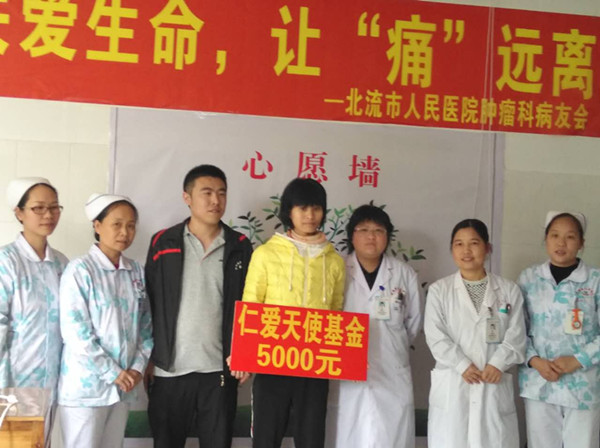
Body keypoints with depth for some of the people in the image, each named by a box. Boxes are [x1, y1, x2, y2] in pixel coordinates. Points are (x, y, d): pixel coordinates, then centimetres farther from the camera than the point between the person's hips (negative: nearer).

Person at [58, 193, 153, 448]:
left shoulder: (137, 272, 8)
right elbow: (75, 332, -15)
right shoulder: (80, 270, -10)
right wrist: (113, 373, -13)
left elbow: (146, 326, 11)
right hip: (85, 387, -5)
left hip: (123, 386, 5)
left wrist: (138, 367, -3)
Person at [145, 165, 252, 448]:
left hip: (219, 370, 1)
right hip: (168, 370, 0)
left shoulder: (240, 246, 5)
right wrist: (146, 358, 2)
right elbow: (149, 305, 5)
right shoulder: (163, 243, 3)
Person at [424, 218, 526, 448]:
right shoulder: (439, 290, 4)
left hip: (494, 385, 1)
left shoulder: (509, 291, 8)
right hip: (451, 385, -1)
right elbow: (435, 336, -4)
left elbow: (516, 335, 0)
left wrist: (498, 364, -14)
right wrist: (463, 365, -14)